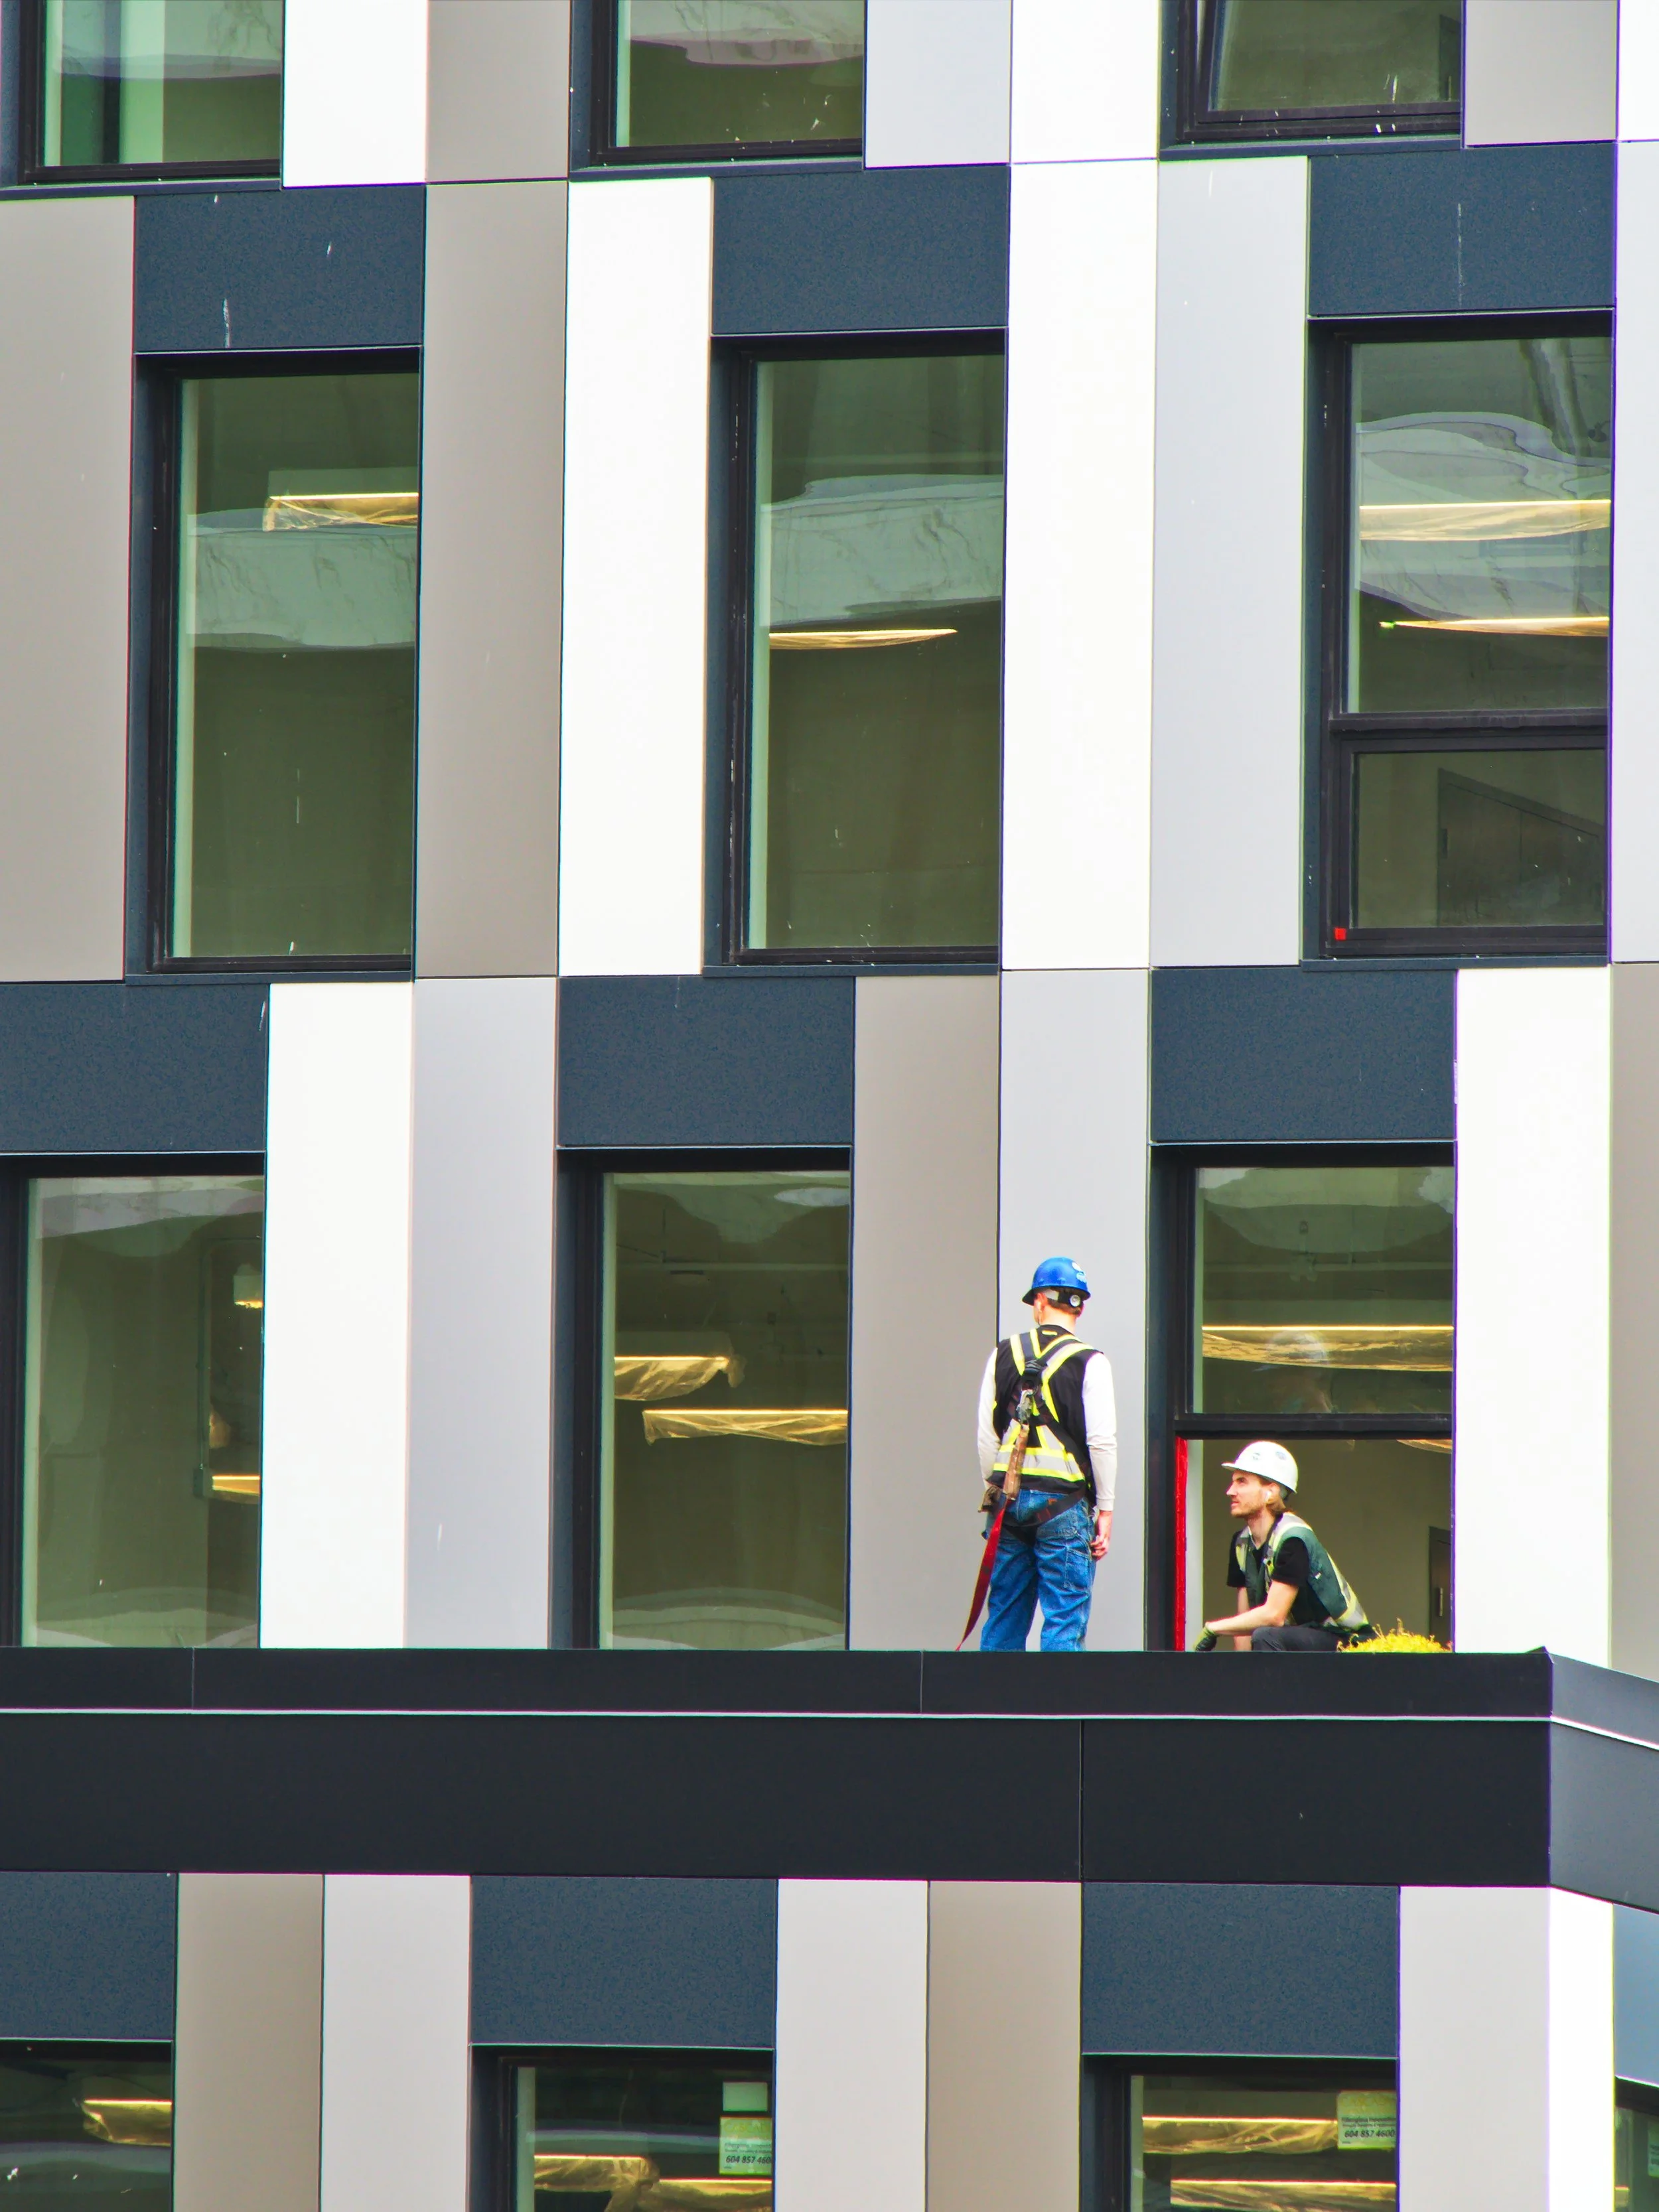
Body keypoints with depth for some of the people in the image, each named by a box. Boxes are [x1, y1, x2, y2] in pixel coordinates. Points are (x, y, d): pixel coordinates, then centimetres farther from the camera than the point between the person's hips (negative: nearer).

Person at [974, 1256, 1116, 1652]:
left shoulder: (1004, 1355, 7)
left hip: (1009, 1497, 4)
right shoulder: (1089, 1362, -6)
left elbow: (987, 1436, 9)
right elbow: (1102, 1441, -9)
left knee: (1004, 1618, 12)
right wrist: (1105, 1509, -2)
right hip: (1064, 1501, -4)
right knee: (1065, 1621, -3)